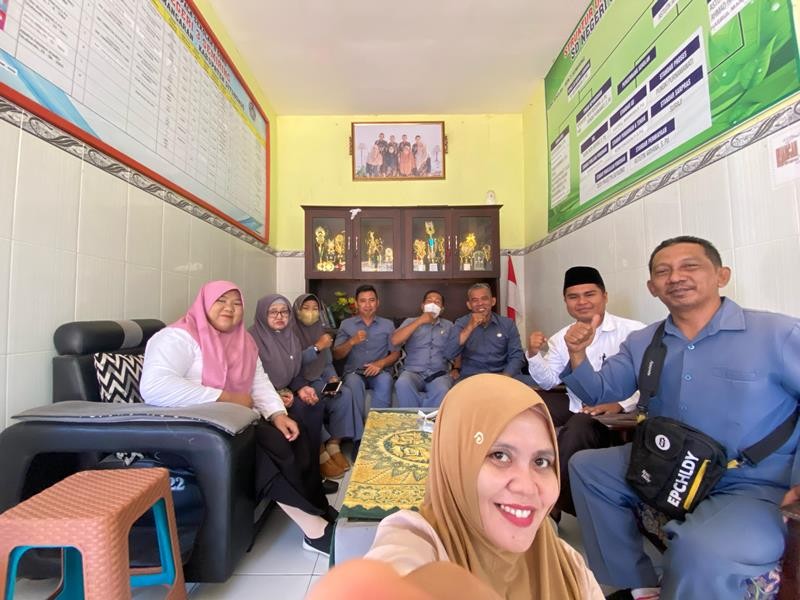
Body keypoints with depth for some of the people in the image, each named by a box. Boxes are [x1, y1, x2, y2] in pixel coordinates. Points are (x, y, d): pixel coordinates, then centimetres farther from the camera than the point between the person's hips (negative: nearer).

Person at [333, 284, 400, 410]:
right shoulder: (346, 324, 11)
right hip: (354, 372, 0)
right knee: (353, 382, -35)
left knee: (385, 380, -34)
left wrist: (381, 363, -12)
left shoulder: (388, 324, 12)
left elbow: (395, 353, 8)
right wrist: (352, 342, -12)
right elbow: (336, 355, 6)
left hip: (379, 371, 0)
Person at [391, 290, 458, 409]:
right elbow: (394, 341, -4)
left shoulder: (449, 326, 18)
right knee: (402, 384, -35)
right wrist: (419, 321, -7)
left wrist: (456, 368, -6)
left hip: (439, 373, 0)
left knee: (442, 390, -35)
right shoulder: (410, 321, 14)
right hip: (413, 372, 0)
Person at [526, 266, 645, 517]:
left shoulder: (633, 332, -9)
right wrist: (534, 355, -10)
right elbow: (549, 381, 8)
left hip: (616, 413, -5)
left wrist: (621, 404, -28)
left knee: (576, 429, -32)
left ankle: (556, 503, -8)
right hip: (576, 406, 6)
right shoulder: (561, 338, 8)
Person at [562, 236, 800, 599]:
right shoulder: (641, 343, 4)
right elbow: (598, 393, 6)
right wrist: (577, 354, -12)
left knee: (701, 550, -33)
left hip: (755, 486, -5)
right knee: (585, 465, 3)